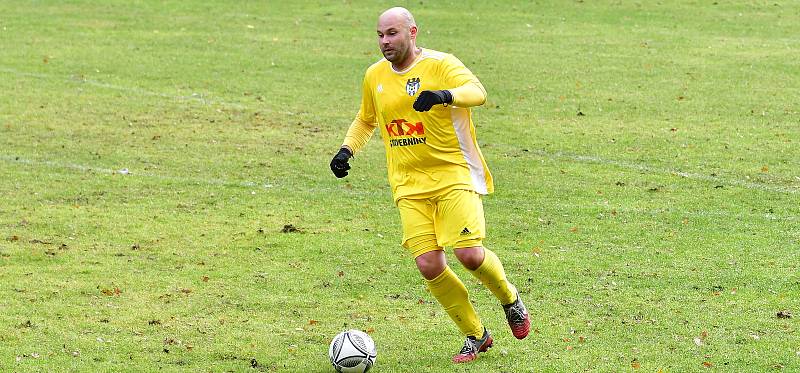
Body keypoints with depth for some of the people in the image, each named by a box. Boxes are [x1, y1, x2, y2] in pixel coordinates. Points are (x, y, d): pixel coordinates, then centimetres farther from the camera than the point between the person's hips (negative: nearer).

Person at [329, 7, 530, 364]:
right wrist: (347, 149, 10)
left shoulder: (440, 64, -8)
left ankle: (510, 300, 15)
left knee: (469, 254, -19)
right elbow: (366, 120, 28)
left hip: (455, 174, -5)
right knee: (428, 265, -9)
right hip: (409, 185, 5)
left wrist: (445, 95, -46)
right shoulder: (375, 76, 10)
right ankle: (475, 335, 11)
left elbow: (477, 91, -26)